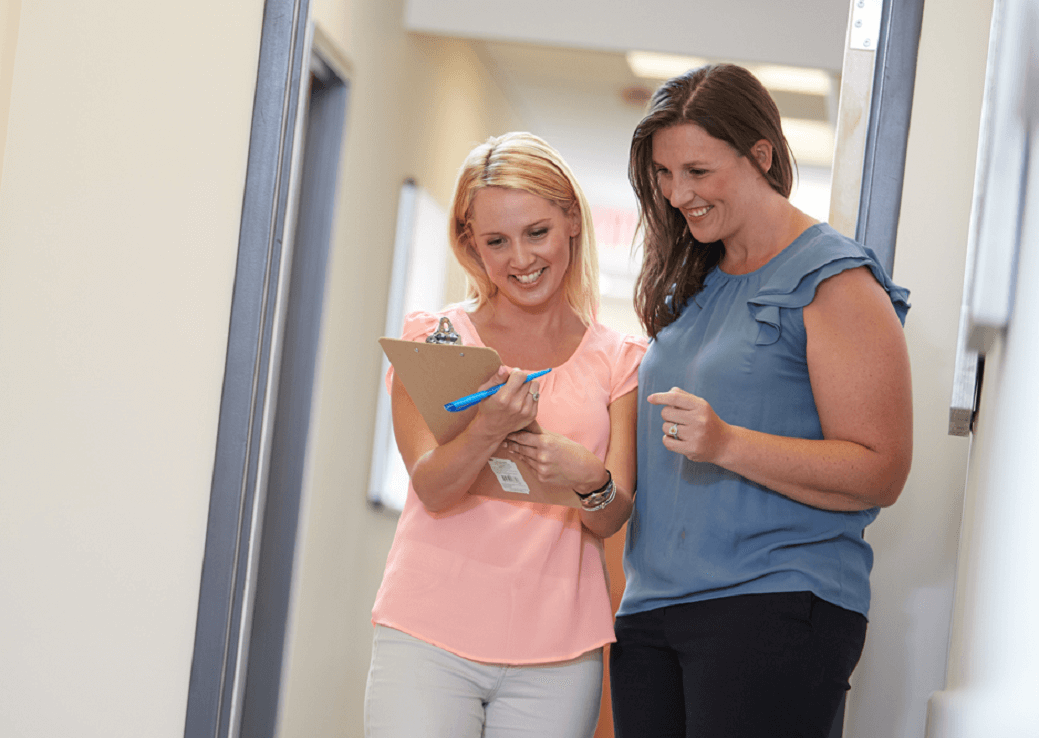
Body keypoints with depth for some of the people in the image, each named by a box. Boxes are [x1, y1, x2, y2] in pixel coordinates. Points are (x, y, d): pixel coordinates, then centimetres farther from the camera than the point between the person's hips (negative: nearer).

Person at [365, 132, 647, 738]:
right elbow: (430, 488, -8)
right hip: (430, 638, -1)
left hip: (557, 652, 1)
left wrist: (590, 478, -22)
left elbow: (614, 518, 1)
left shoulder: (619, 362, 9)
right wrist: (489, 432, -29)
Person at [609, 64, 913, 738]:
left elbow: (881, 474, -12)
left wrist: (726, 444, -21)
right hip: (650, 608, 7)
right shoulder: (690, 288, 19)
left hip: (775, 608, -7)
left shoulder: (834, 283, -5)